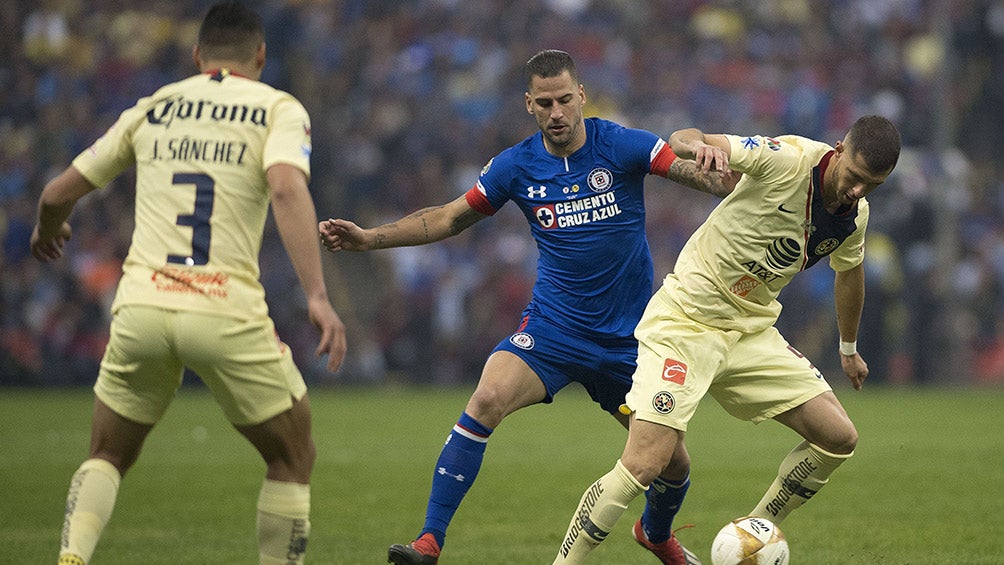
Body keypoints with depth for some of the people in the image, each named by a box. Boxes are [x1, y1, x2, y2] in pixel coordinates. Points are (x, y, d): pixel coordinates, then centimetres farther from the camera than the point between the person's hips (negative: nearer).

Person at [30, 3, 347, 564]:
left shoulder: (151, 109, 16)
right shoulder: (280, 109, 6)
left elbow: (58, 194, 20)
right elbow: (286, 188, -14)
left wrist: (48, 232, 43)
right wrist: (318, 296, -20)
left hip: (140, 307, 3)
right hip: (228, 314, -3)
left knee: (107, 456, 20)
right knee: (293, 457, 15)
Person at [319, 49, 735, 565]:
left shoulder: (621, 146, -9)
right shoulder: (515, 166, -2)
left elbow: (700, 173, -20)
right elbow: (450, 218, 9)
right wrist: (369, 238, 2)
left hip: (627, 337, 0)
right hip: (552, 325, 0)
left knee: (674, 462, 4)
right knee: (486, 400, -27)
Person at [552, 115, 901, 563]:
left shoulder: (855, 216, 1)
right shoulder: (787, 159, -20)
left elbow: (848, 273, 24)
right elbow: (682, 141, -26)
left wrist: (849, 349, 37)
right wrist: (698, 144, -51)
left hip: (752, 331, 7)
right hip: (685, 321, -7)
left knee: (838, 438, -1)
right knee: (643, 467, -18)